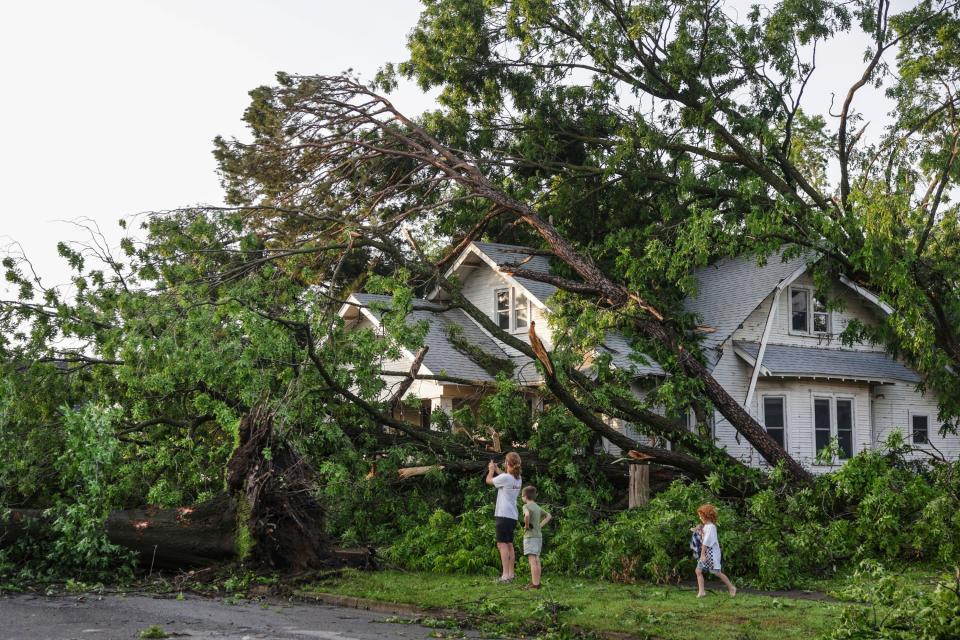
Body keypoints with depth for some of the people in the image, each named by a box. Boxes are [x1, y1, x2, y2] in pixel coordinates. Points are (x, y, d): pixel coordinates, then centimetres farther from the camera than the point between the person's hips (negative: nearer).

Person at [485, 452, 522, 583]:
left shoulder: (505, 478, -15)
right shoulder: (518, 479, 9)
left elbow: (489, 480, -1)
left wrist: (491, 470, 17)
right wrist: (497, 469, 34)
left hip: (504, 515, -8)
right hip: (513, 516, 8)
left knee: (502, 544, -8)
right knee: (509, 544, 15)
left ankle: (505, 575, -13)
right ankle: (511, 574, 19)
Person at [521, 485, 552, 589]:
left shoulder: (526, 506, -10)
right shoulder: (537, 507, 14)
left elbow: (527, 515, -32)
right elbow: (549, 516, 26)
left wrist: (526, 525, -16)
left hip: (530, 535, -8)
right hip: (539, 535, 8)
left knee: (532, 560, -10)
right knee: (537, 559, 12)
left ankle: (535, 584, -14)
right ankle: (537, 582, 15)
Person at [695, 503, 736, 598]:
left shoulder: (710, 527, -17)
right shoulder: (706, 526, 12)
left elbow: (706, 542, -20)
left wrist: (703, 554, -21)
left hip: (712, 553, -9)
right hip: (705, 552, 9)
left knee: (717, 572, -3)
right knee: (698, 570, 2)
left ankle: (731, 588, 11)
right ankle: (701, 591, 4)